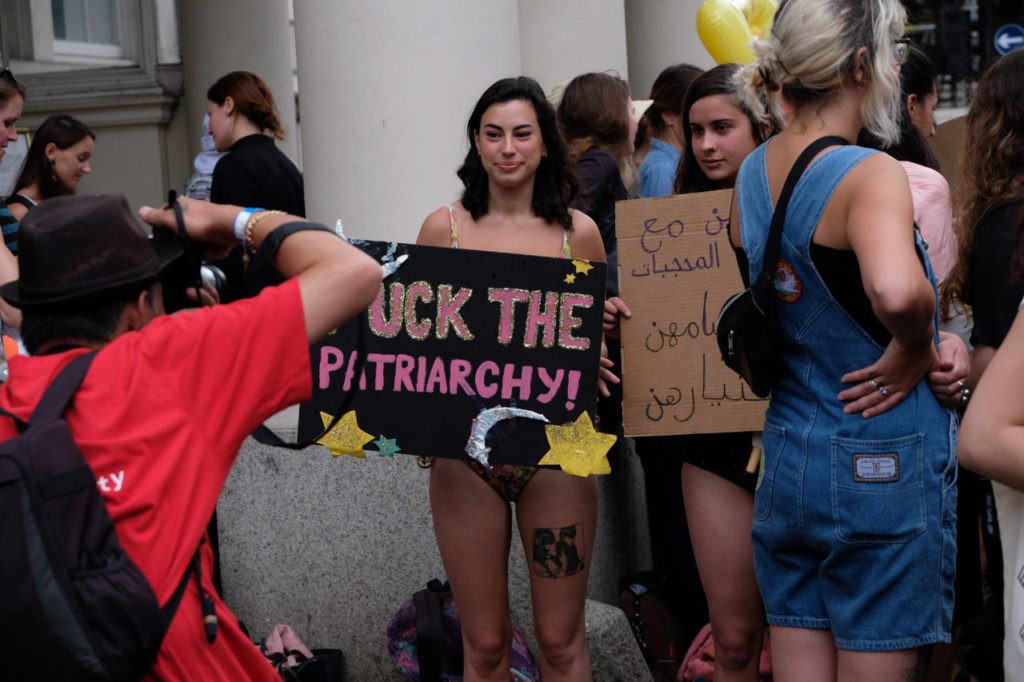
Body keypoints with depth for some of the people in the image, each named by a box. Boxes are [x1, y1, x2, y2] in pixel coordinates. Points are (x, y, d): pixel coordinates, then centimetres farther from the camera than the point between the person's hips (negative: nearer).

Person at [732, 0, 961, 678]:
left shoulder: (753, 172, 6)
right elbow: (896, 289, -39)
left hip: (786, 463, 7)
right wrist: (918, 348, -18)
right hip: (886, 469, -7)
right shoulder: (870, 173, -17)